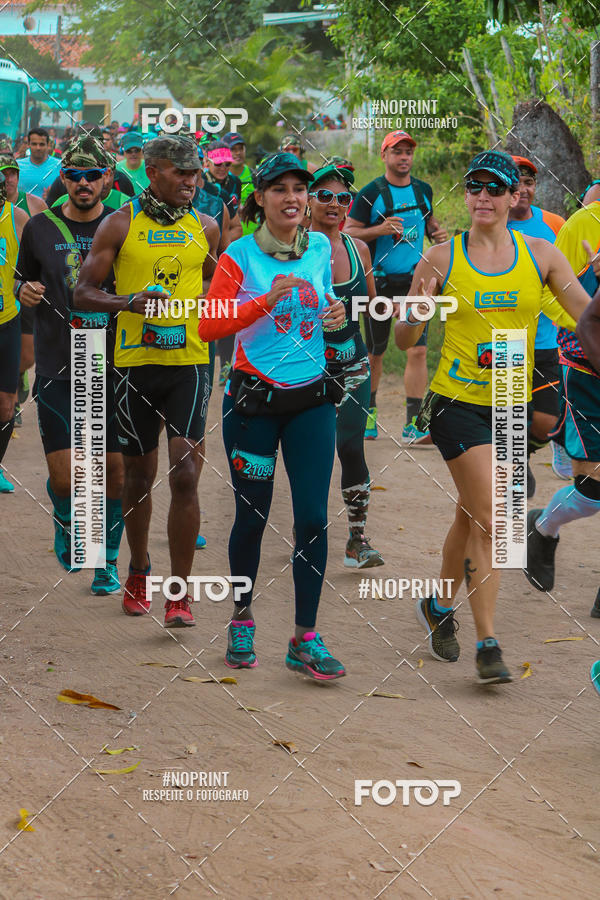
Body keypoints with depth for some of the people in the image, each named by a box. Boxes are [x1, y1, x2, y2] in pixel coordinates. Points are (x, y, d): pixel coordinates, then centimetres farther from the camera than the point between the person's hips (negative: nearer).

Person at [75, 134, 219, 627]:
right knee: (139, 475, 12)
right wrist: (129, 301, -18)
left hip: (189, 361, 1)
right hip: (135, 363, 0)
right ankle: (139, 571, 35)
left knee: (185, 475, -11)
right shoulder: (121, 224, 0)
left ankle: (180, 593, -8)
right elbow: (84, 292, -2)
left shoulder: (205, 227, 8)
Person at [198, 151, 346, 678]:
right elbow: (209, 326, -14)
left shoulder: (321, 248, 6)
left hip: (312, 398, 3)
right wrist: (266, 301, -24)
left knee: (313, 517, -5)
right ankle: (242, 620, 27)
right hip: (254, 397, -3)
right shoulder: (240, 256, -6)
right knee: (252, 515, 5)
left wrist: (335, 315, 0)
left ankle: (306, 640, 2)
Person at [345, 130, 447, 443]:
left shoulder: (423, 190, 8)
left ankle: (412, 425, -9)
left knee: (418, 350, -9)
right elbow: (348, 233, -7)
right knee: (375, 352, 8)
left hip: (414, 279, 3)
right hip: (379, 281, -3)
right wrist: (380, 229, -22)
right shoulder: (371, 193, -6)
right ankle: (369, 411, 30)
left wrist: (438, 231, 4)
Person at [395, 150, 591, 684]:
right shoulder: (441, 260, -5)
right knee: (490, 519, -14)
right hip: (457, 401, -3)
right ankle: (487, 645, -10)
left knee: (472, 517, 14)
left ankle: (440, 607, 38)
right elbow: (405, 341, -2)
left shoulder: (539, 255, 1)